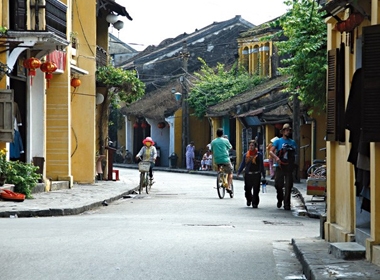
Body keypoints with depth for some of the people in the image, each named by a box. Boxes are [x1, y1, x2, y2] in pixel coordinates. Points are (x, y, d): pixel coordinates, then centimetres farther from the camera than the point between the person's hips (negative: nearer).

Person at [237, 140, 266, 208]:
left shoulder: (259, 154, 2)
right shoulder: (246, 155, 10)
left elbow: (261, 165, 6)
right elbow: (242, 164, 15)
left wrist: (263, 175, 6)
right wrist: (239, 172, 6)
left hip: (256, 175, -3)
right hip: (247, 175, 3)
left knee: (256, 190, -5)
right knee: (247, 190, 6)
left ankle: (255, 203, 1)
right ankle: (249, 200, 32)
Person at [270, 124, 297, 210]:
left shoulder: (293, 142, 14)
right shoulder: (278, 141, 5)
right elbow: (271, 151, -4)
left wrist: (293, 163, 2)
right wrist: (276, 158, -23)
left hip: (289, 167, 2)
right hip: (280, 167, -2)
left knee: (288, 186, -4)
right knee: (278, 184, -1)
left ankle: (287, 204, 0)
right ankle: (280, 199, 27)